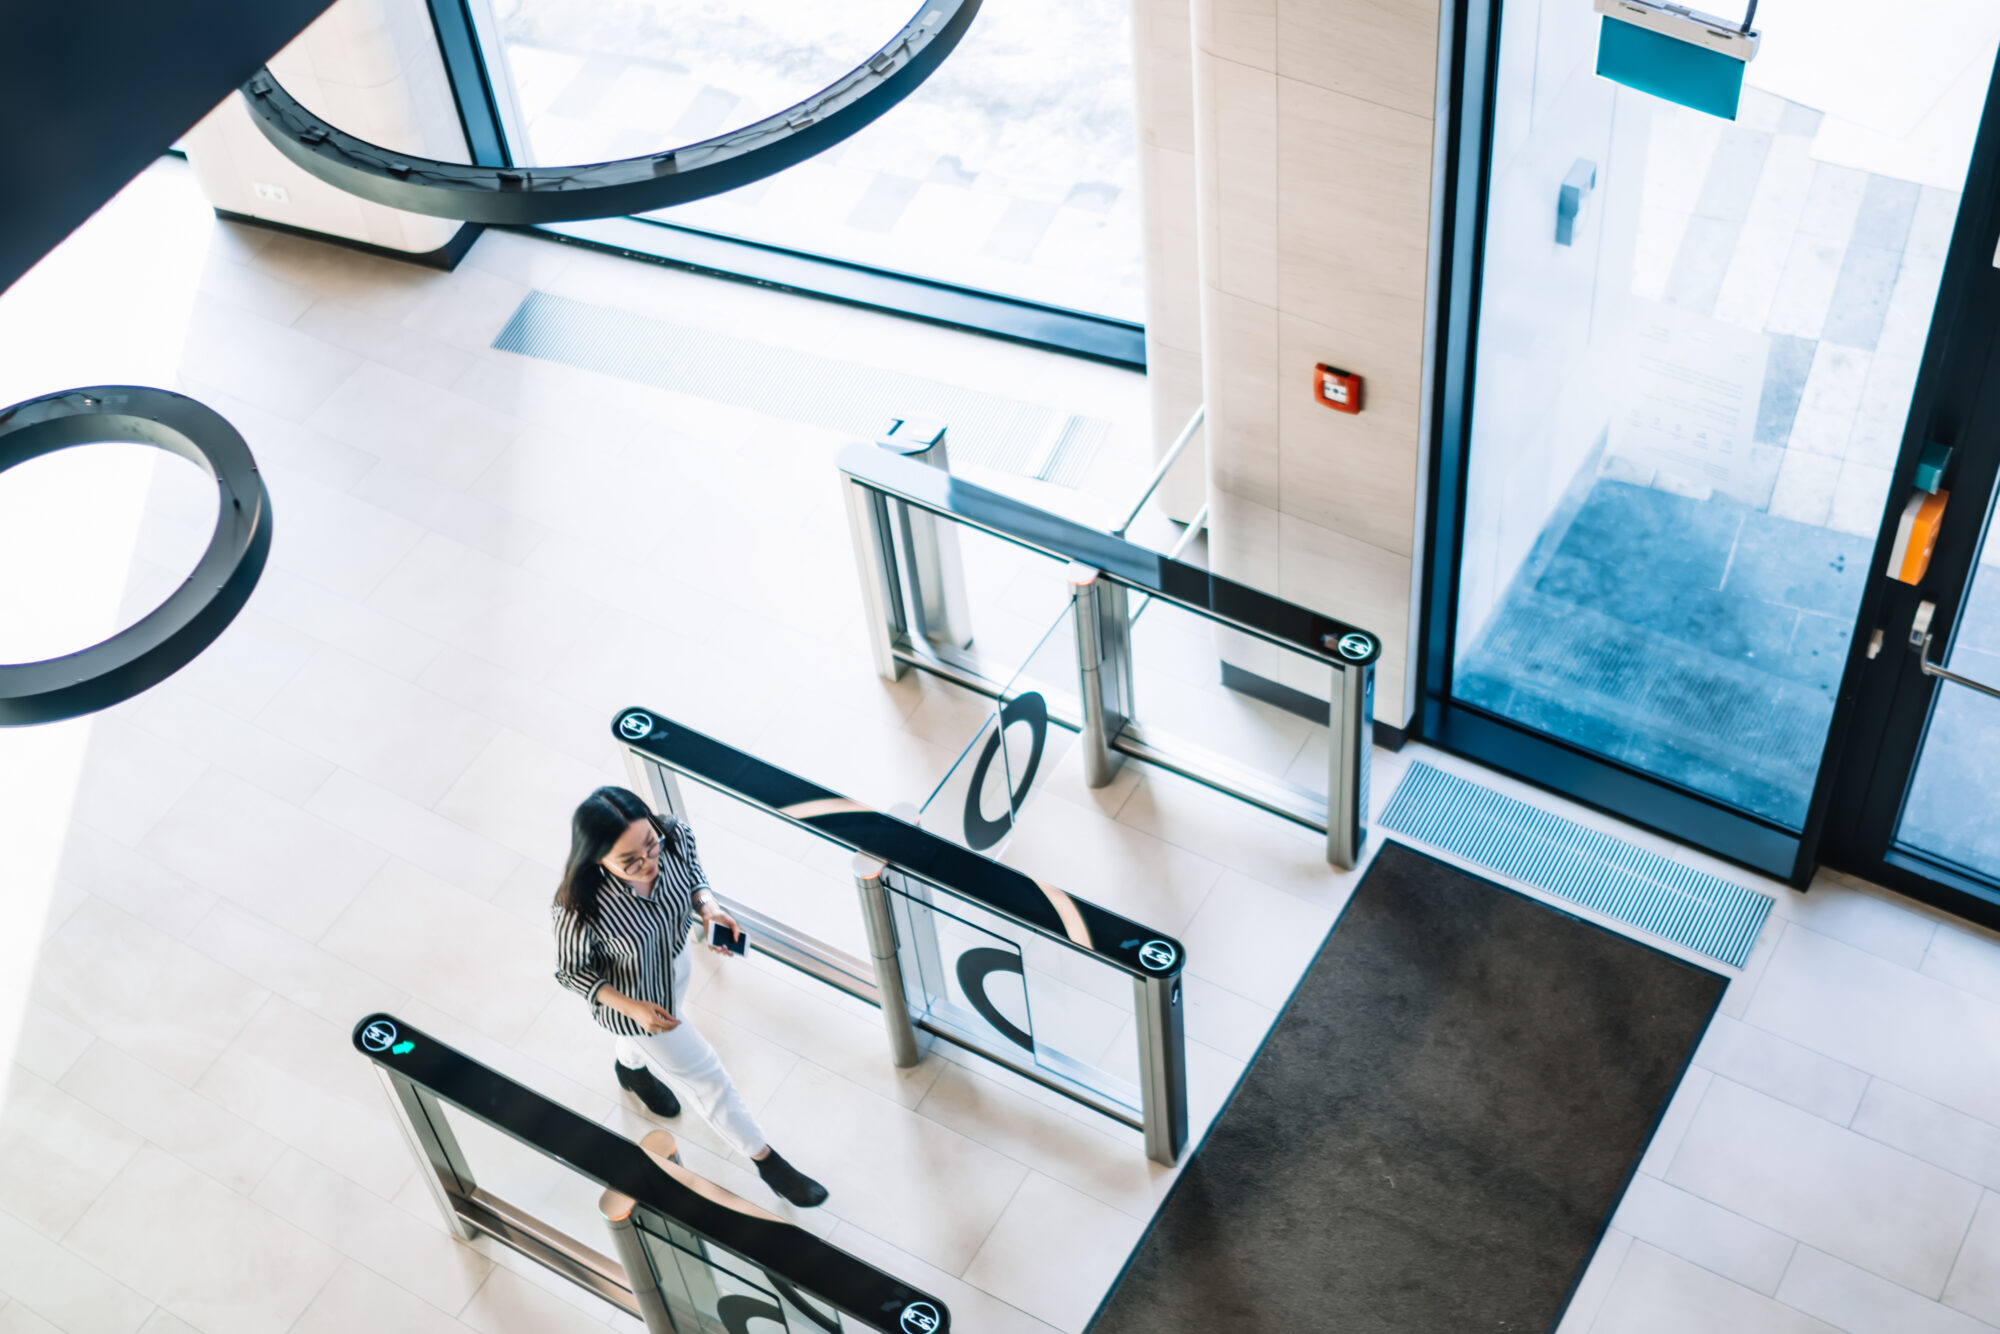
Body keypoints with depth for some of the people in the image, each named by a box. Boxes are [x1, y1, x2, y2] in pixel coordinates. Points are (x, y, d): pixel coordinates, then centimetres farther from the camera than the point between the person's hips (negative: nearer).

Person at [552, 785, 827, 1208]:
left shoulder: (675, 837, -31)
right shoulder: (582, 910, -42)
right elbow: (572, 971, -21)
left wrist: (708, 906, -26)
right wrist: (633, 1008, -28)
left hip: (675, 962, 5)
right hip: (633, 996, -5)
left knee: (644, 1042, 38)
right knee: (705, 1074, 15)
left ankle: (632, 1068, 74)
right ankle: (766, 1161, 39)